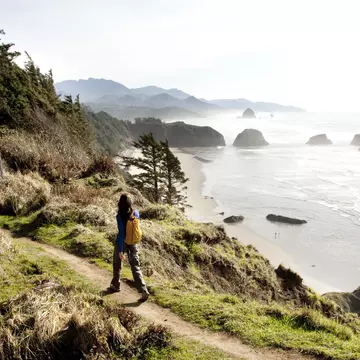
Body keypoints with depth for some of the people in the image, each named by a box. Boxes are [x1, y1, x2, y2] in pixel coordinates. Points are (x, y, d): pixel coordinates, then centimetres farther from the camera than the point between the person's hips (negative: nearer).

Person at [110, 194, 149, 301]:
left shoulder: (120, 216, -20)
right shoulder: (136, 213, -6)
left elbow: (121, 233, -22)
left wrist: (120, 250, -20)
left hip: (122, 243, -4)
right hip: (133, 243, 4)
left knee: (117, 264, 21)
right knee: (135, 266, 4)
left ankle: (115, 285, 37)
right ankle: (143, 290, -8)